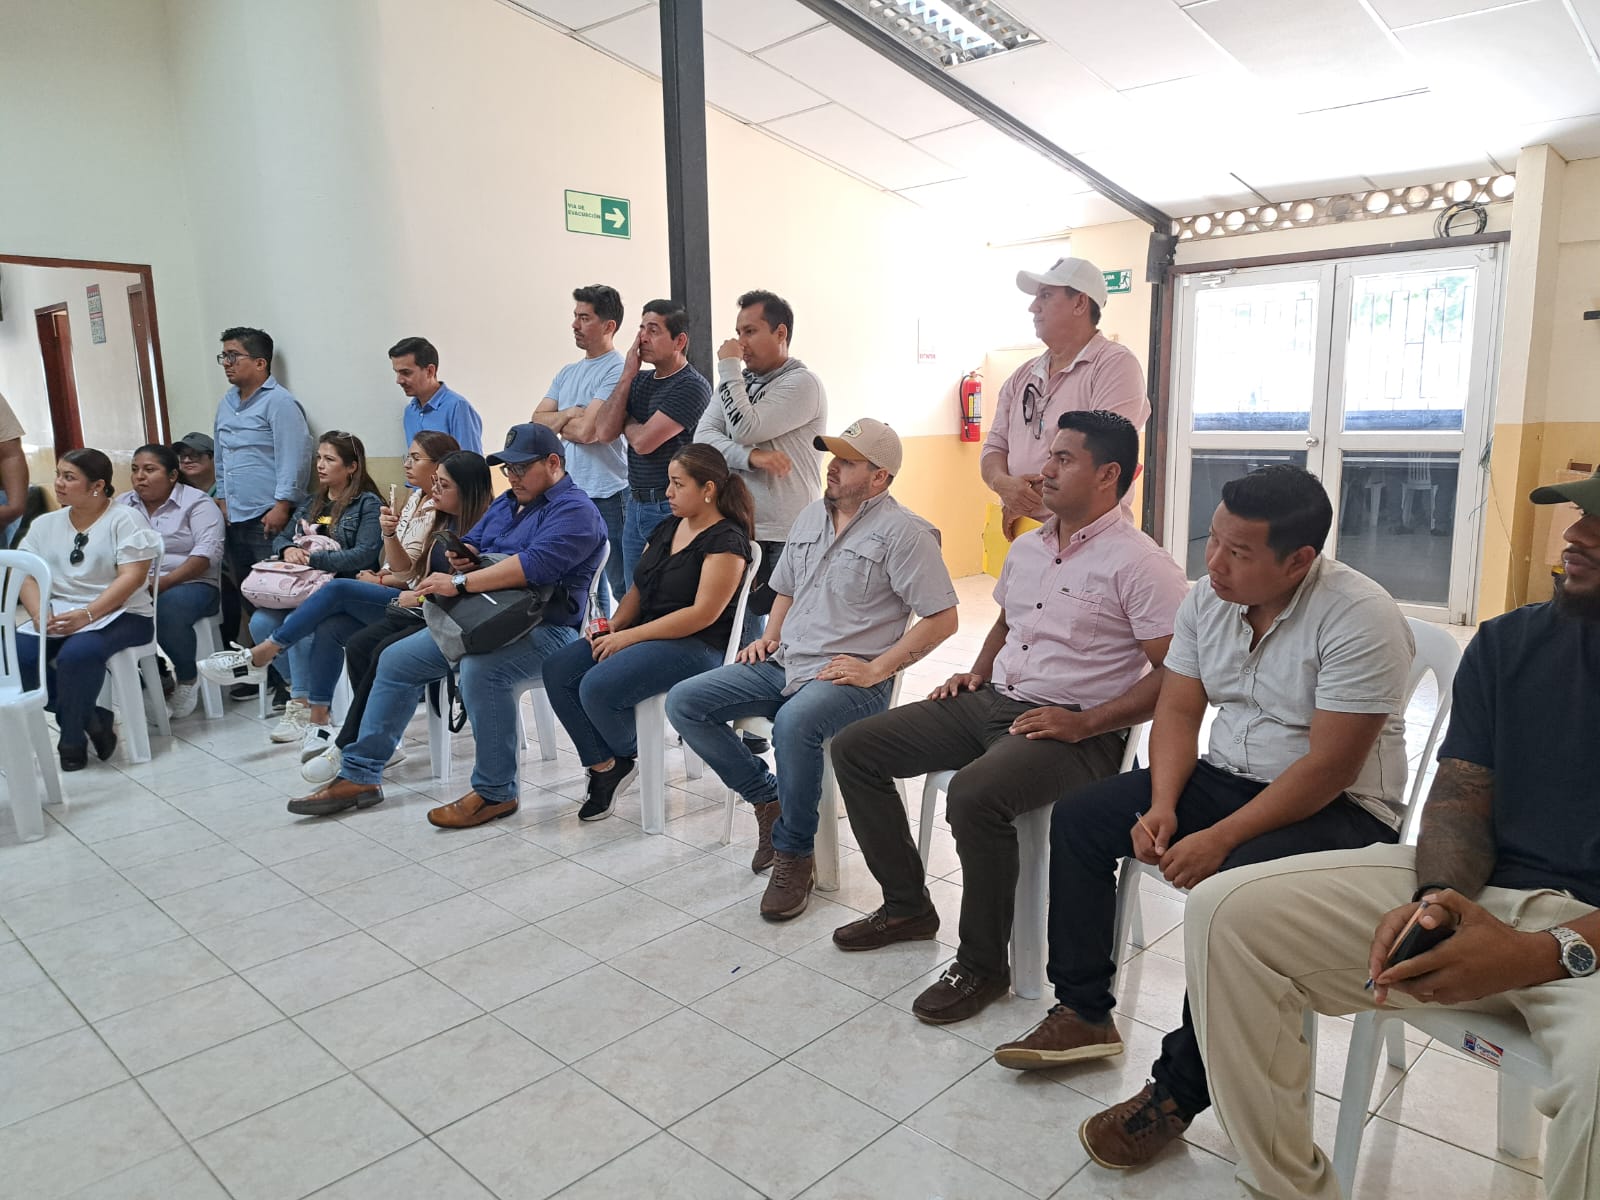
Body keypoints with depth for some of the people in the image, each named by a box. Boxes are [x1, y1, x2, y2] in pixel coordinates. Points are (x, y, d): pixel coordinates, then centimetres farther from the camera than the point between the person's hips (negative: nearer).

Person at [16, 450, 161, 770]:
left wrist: (87, 615, -24)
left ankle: (72, 738, -12)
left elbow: (132, 577, -13)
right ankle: (92, 719, -9)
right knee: (17, 654, -23)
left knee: (77, 654, -34)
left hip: (119, 615, -5)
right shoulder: (44, 524, 14)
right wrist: (39, 614, -13)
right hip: (58, 617, 6)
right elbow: (26, 575, 7)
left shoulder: (125, 519, -3)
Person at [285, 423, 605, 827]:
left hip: (545, 626, -9)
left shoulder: (575, 510, -11)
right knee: (397, 660, 3)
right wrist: (459, 556, -3)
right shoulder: (507, 502, 19)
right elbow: (471, 545, 23)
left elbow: (534, 565, -27)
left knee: (480, 669, -37)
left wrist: (459, 583, -27)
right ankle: (359, 776, 12)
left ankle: (495, 793, -21)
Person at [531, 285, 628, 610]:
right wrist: (569, 414, -9)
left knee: (623, 590, -4)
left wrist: (558, 421, 0)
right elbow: (538, 419, 10)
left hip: (610, 495, -8)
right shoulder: (568, 373, 16)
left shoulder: (617, 371, -10)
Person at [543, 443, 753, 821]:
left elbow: (703, 613, -19)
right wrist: (612, 627, -3)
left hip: (697, 646, -9)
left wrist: (630, 636, -18)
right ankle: (603, 765, -4)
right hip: (643, 634, 9)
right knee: (557, 670, -9)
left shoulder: (726, 540, -11)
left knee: (597, 687, -28)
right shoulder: (666, 529, 15)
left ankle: (625, 757, 4)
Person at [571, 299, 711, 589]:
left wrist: (626, 421, 4)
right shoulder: (640, 381, 12)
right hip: (636, 505, 8)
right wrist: (627, 376, -2)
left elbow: (643, 441, -18)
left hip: (671, 509, -8)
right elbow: (604, 431, 0)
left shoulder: (692, 386, -12)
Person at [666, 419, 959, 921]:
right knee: (684, 701, -6)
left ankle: (793, 852, -15)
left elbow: (942, 618, -12)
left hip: (850, 678, -7)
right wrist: (770, 636, 9)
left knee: (793, 723, -39)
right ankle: (768, 799, 6)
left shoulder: (903, 531, -8)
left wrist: (875, 669, -17)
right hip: (784, 665, 8)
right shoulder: (810, 517, 15)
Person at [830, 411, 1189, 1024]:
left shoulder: (1139, 564, -12)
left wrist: (1084, 723, -21)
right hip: (993, 699, 8)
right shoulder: (1027, 548, 13)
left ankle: (982, 965, -12)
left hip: (1075, 729, -8)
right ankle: (907, 905, 14)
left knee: (974, 793, -37)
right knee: (853, 747, 1)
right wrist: (977, 672, 11)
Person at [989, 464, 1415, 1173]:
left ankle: (1178, 1093, -15)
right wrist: (1162, 807, -14)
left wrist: (1219, 840, -27)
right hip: (1226, 777, 7)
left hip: (1339, 808, -7)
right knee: (1077, 818, -3)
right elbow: (1177, 715, 2)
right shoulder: (1206, 598, -1)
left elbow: (1330, 768, -25)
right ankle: (1084, 1015, 7)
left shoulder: (1359, 618, -22)